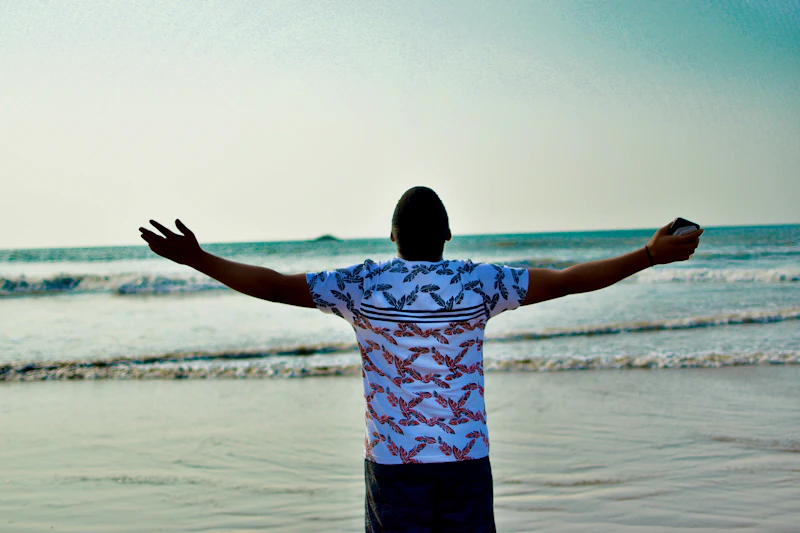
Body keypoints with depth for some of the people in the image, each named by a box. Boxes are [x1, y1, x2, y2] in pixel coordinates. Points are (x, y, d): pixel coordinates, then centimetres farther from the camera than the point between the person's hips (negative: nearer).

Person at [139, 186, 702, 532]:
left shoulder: (362, 286, -7)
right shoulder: (477, 284, -6)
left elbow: (273, 285, -6)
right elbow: (568, 279, -3)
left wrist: (195, 257, 4)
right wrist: (650, 254, 5)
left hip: (393, 462, 0)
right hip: (467, 460, 1)